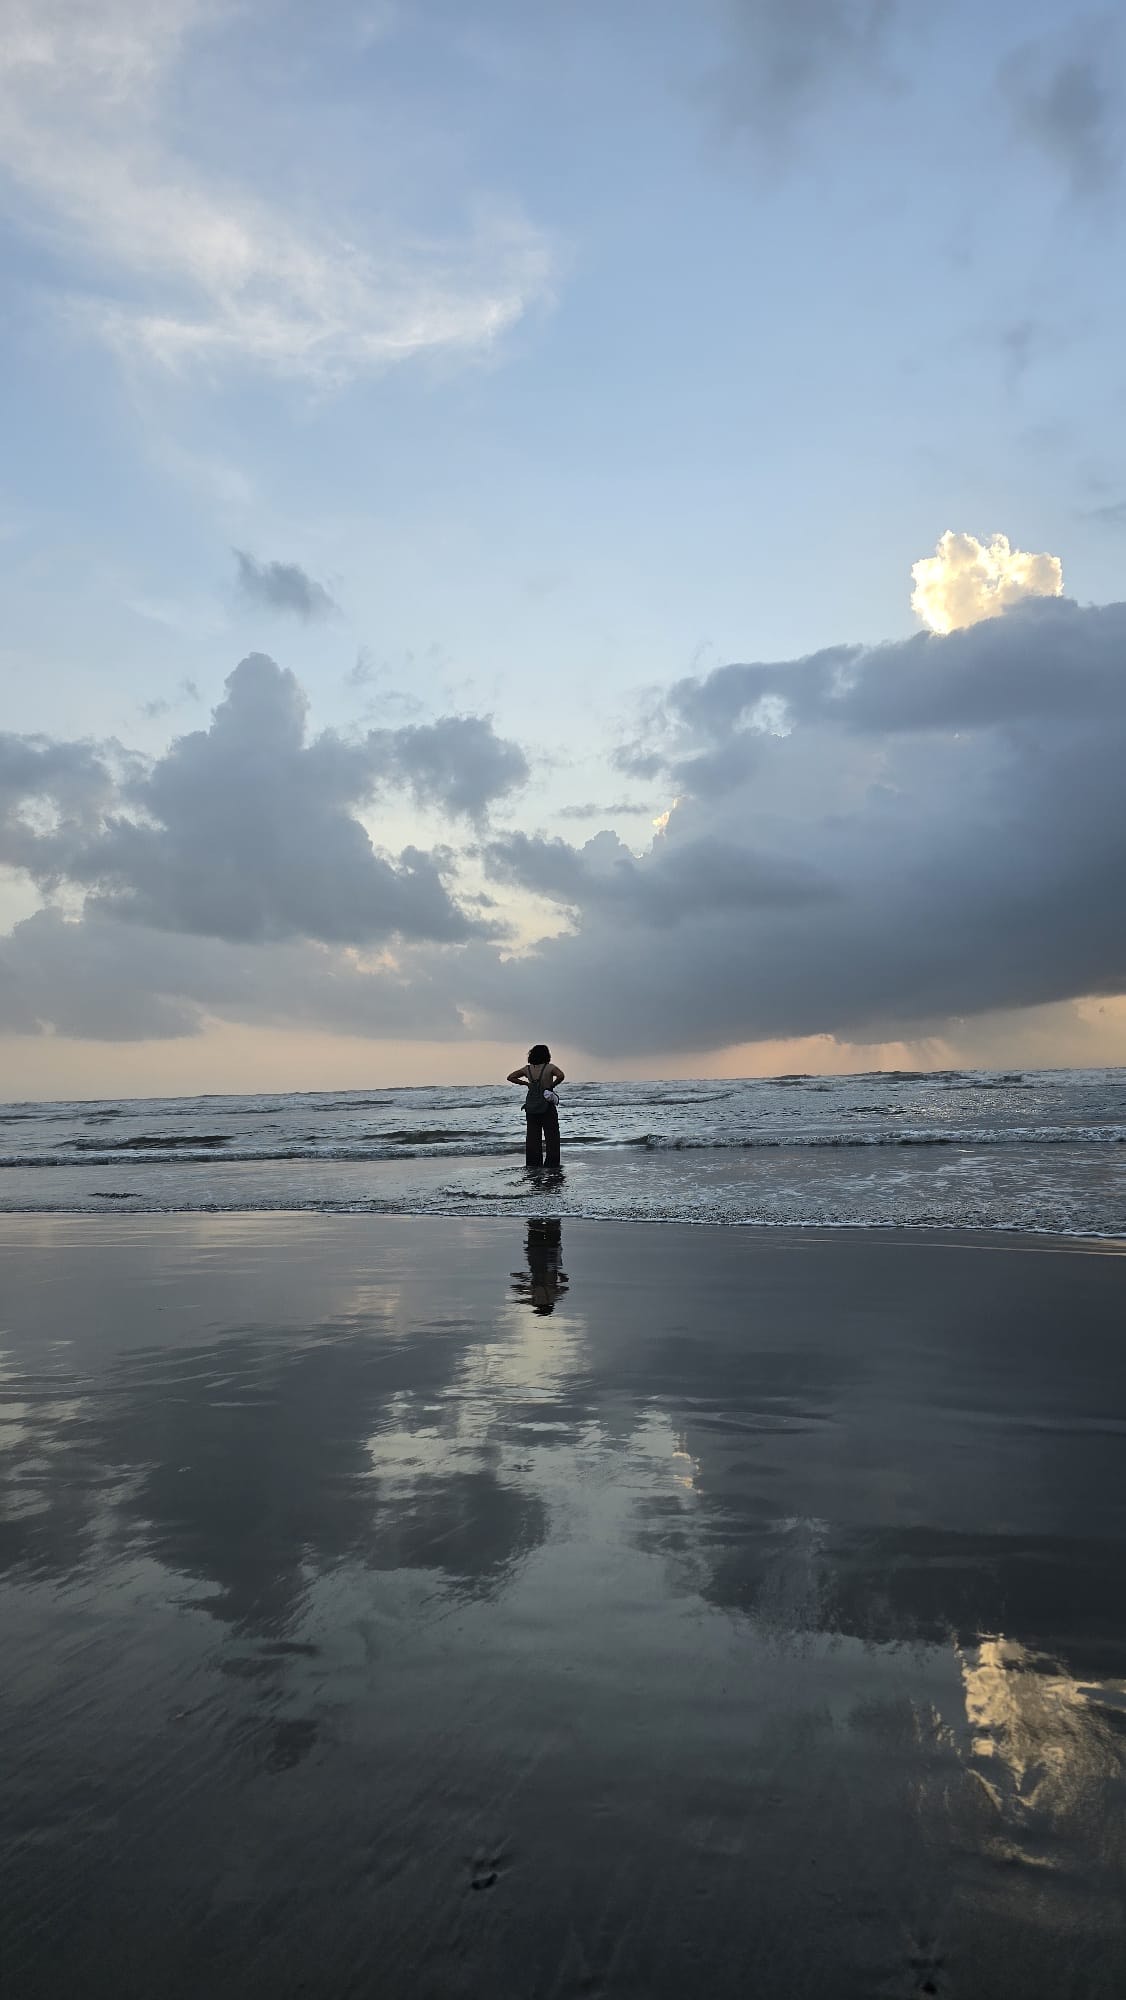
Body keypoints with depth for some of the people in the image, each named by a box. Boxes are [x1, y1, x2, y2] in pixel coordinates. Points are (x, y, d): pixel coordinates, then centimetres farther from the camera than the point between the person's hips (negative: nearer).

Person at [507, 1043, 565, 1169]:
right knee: (552, 1137, 3)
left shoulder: (527, 1069, 4)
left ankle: (533, 1164, 11)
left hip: (531, 1108, 4)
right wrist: (552, 1085, -9)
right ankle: (552, 1164, 0)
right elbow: (560, 1076, -25)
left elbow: (510, 1077, 8)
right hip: (547, 1107, -4)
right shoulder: (550, 1067, -8)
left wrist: (526, 1083, 9)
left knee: (533, 1138, 10)